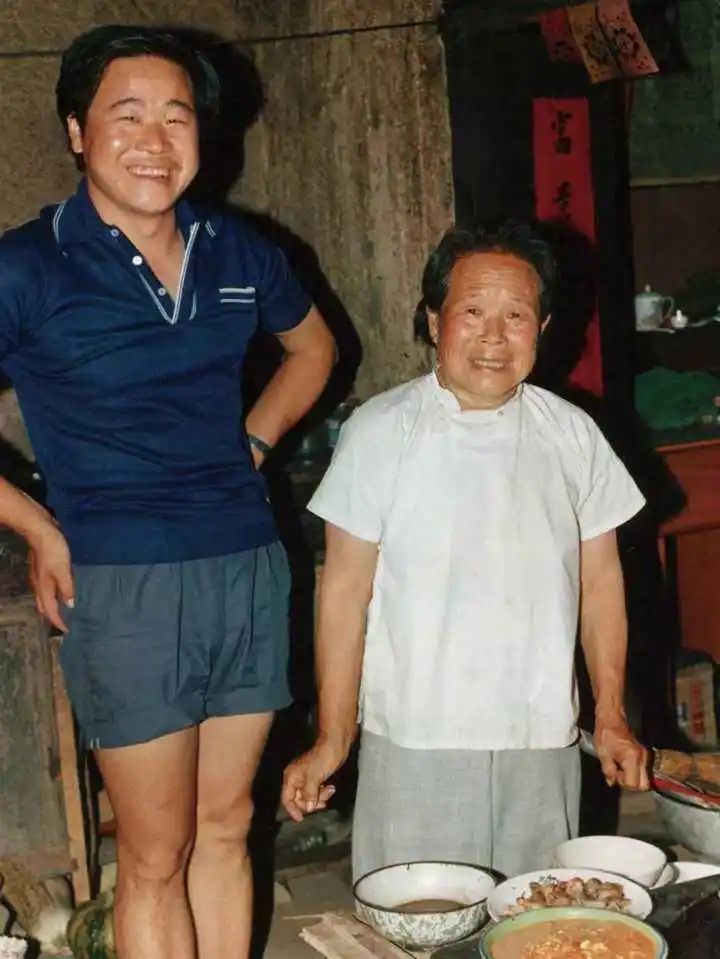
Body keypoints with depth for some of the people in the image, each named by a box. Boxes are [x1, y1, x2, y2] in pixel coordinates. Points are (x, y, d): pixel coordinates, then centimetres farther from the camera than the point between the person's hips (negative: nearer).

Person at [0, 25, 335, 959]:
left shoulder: (238, 253, 7)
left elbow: (313, 344, 26)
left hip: (250, 567, 5)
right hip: (125, 582, -4)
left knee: (225, 829, 15)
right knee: (157, 857, 4)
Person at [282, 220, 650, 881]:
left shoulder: (572, 435, 4)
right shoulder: (381, 432, -5)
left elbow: (600, 580, 10)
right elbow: (346, 589, -4)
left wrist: (612, 717, 9)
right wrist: (332, 739, -4)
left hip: (543, 742, 3)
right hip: (414, 744, -2)